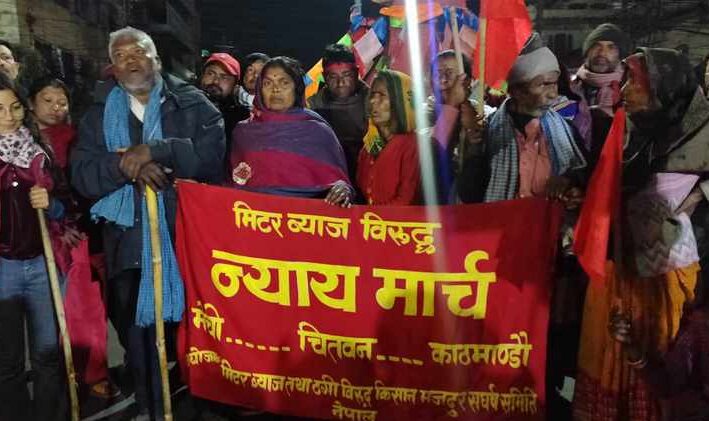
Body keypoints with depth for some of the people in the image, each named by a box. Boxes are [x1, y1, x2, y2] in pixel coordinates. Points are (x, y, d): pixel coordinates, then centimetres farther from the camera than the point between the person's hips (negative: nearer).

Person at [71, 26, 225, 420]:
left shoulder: (191, 103, 4)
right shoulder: (99, 113, 13)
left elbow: (213, 151, -12)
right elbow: (82, 173, 1)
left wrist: (154, 150, -19)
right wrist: (125, 164, -17)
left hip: (186, 234, -2)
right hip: (129, 241, 3)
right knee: (138, 331, 11)